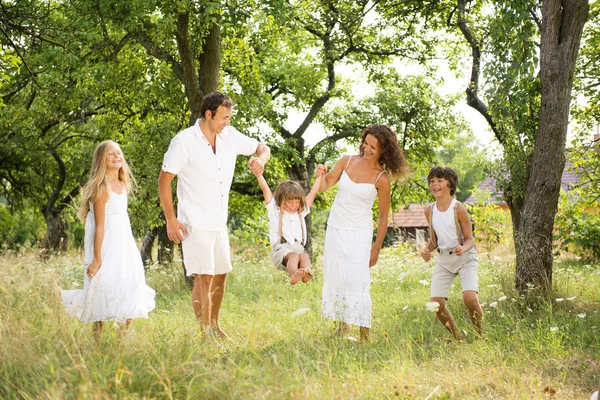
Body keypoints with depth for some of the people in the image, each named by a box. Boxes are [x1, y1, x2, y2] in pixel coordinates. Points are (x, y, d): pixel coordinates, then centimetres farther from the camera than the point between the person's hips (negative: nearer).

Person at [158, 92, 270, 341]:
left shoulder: (230, 136, 2)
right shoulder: (184, 141, -14)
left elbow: (263, 148, 13)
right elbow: (164, 180, -11)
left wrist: (260, 159, -12)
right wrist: (170, 220, -15)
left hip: (219, 222, 7)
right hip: (195, 223, -7)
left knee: (221, 273, 17)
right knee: (204, 276, -11)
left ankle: (214, 325, 35)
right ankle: (205, 334, -3)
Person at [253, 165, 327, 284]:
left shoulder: (301, 212, 25)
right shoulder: (274, 210, 15)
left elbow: (313, 193, 26)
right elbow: (265, 190, 3)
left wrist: (319, 176, 24)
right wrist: (259, 174, -7)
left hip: (298, 248, 4)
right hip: (280, 249, -4)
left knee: (305, 256, -33)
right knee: (293, 255, -37)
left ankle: (306, 274, -63)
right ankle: (293, 275, -67)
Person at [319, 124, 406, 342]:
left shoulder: (382, 178, -13)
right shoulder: (347, 161, -2)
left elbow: (383, 216, -6)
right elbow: (325, 185, 1)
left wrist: (376, 248, -5)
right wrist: (321, 175, -22)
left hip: (358, 233, -5)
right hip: (335, 228, 5)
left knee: (356, 281, -11)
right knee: (334, 277, 11)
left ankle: (364, 334, -5)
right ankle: (343, 323, 26)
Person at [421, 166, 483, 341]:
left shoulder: (458, 208, -14)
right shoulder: (429, 211, 1)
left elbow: (470, 239, -9)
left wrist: (463, 248, -32)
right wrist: (427, 250, -10)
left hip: (465, 258, -5)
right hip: (443, 260, 5)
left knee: (470, 298, -25)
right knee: (436, 303, -8)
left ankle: (480, 337, -3)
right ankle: (459, 338, 13)